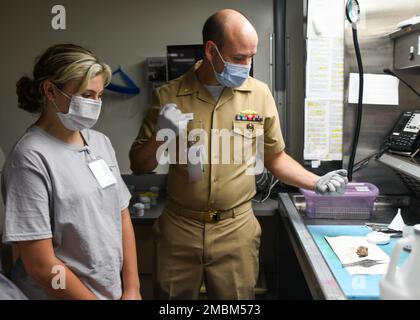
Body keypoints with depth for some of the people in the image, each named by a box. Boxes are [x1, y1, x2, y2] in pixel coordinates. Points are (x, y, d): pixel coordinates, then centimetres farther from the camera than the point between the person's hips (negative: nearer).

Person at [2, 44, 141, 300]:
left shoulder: (101, 142, 0)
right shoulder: (31, 158, -19)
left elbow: (123, 217, 4)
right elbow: (41, 265, -19)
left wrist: (132, 288, -1)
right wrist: (95, 298, -12)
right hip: (63, 294, -5)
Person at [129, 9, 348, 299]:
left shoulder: (260, 94, -2)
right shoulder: (169, 96, -5)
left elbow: (275, 156, 9)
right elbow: (139, 166, 1)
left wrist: (316, 182, -3)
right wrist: (161, 136, -17)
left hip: (236, 229, 0)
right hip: (179, 227, 0)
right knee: (174, 296, 16)